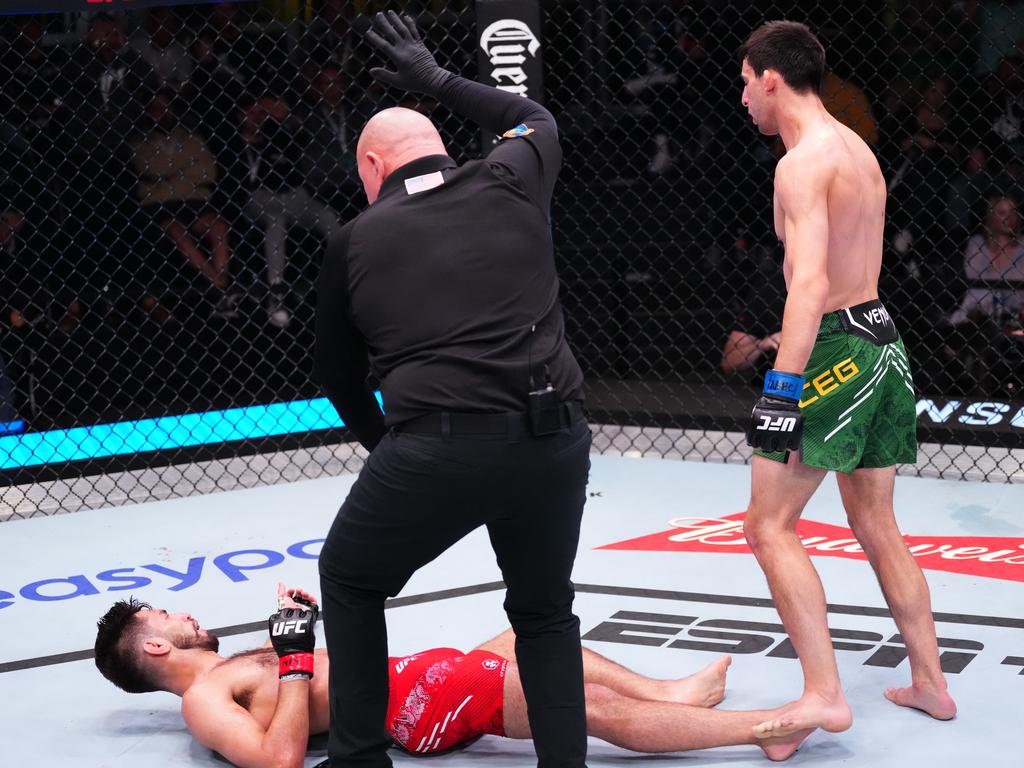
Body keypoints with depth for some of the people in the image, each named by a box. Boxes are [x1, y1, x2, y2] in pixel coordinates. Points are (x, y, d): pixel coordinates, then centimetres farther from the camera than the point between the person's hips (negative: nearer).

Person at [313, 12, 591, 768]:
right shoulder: (509, 183, 11)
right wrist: (441, 81, 44)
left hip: (437, 447, -2)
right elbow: (539, 119, 35)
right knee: (544, 611, 24)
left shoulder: (358, 239, 11)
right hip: (555, 441, 2)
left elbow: (339, 373, 21)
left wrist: (385, 447, 37)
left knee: (350, 581, 23)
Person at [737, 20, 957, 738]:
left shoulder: (803, 163, -15)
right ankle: (931, 684, 23)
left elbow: (811, 282, -26)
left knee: (770, 526, -6)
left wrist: (781, 388, -29)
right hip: (882, 339, 10)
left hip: (837, 348, -10)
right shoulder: (858, 149, 15)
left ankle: (824, 697, -10)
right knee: (877, 527, 18)